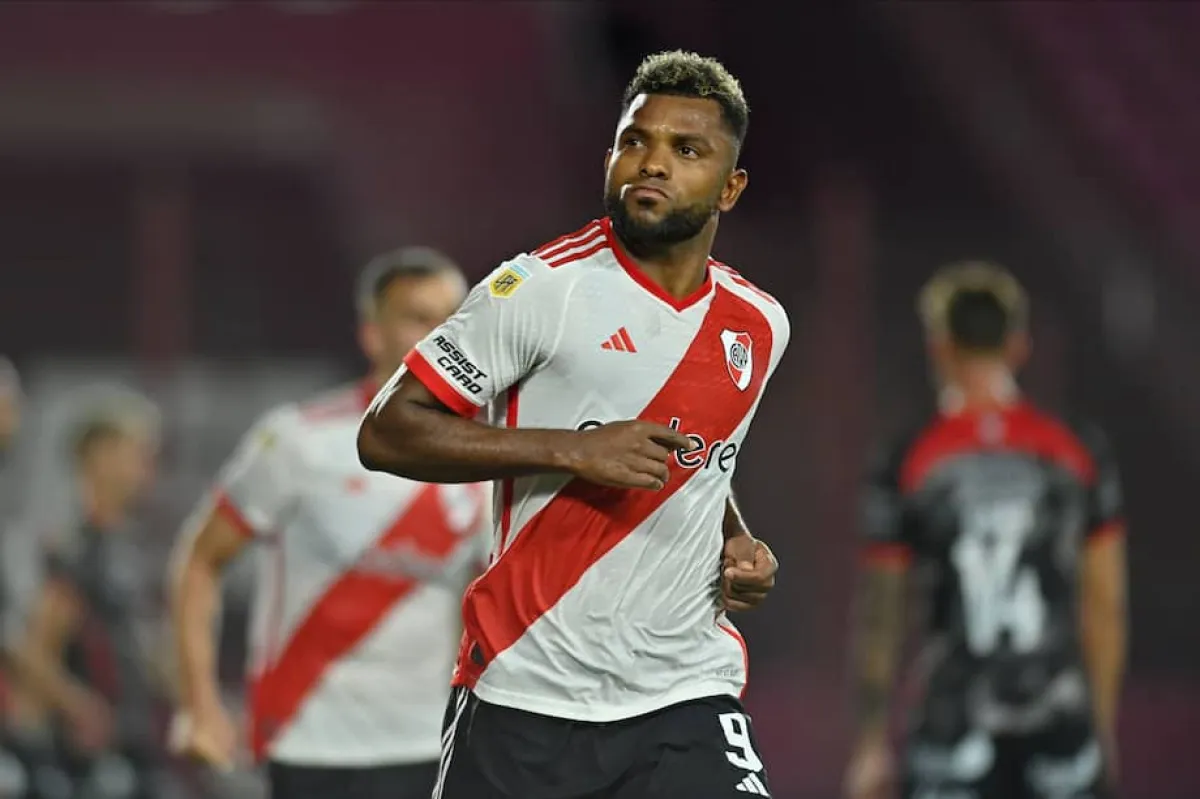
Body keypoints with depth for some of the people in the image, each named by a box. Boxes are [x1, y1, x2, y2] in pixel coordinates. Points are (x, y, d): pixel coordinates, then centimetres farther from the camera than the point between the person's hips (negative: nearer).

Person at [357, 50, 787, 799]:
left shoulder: (761, 325, 10)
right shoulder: (541, 289, -8)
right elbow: (386, 433, -10)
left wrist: (737, 543, 8)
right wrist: (573, 451, -18)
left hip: (685, 697, 4)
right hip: (526, 695, -3)